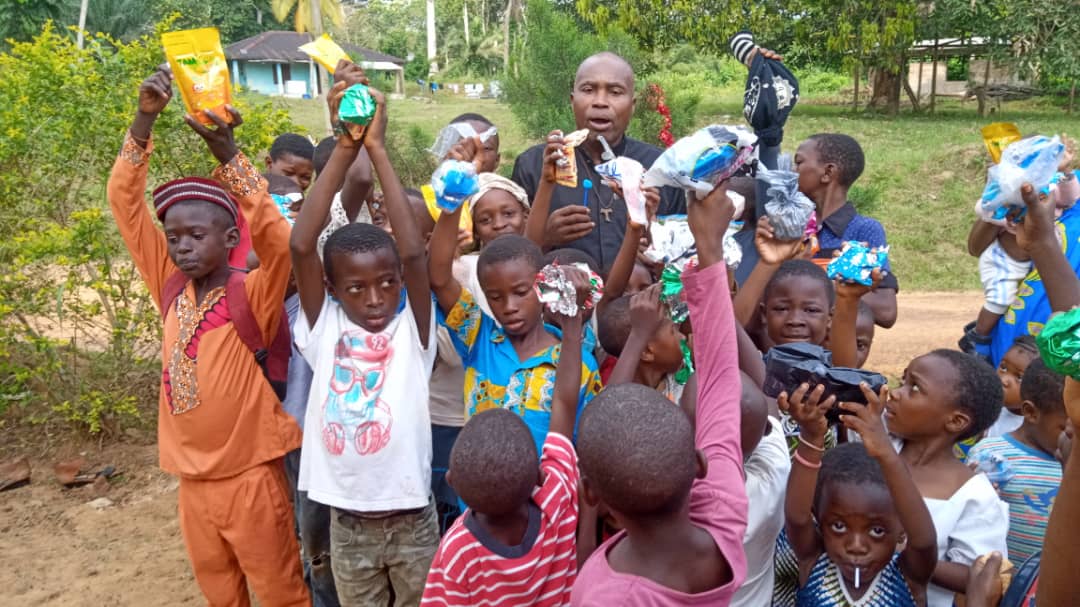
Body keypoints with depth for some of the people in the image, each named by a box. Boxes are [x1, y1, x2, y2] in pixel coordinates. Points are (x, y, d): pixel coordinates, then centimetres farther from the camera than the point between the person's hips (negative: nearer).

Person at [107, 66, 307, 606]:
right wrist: (145, 116, -15)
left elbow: (276, 242, -35)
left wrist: (227, 153, -40)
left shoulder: (253, 296, -15)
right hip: (192, 477, 5)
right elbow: (125, 202, -4)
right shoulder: (170, 288, -1)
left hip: (250, 474, -5)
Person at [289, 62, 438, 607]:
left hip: (411, 518, -1)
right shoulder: (325, 330, -9)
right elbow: (300, 246, -21)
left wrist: (377, 148, -25)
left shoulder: (412, 332, -11)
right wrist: (344, 148, -24)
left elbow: (414, 252, -27)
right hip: (348, 523, 1)